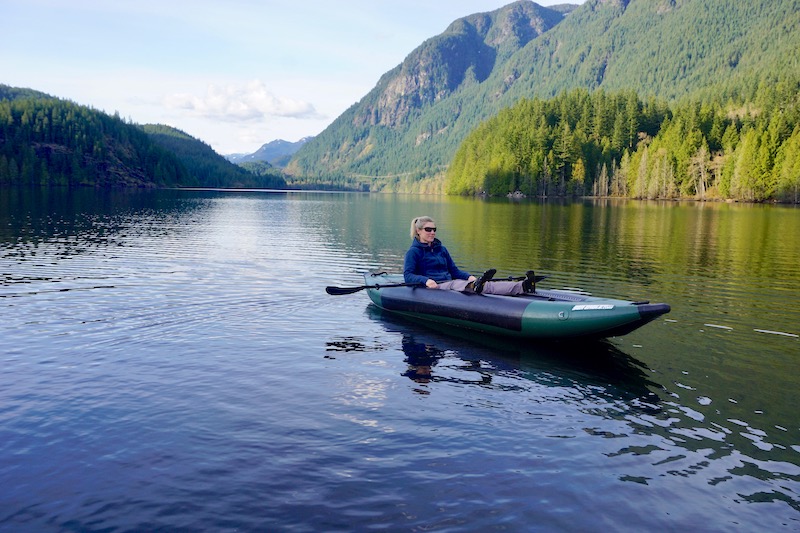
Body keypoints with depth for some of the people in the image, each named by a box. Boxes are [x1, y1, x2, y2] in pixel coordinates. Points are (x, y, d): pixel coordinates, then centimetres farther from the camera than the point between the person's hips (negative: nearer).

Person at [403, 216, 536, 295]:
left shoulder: (441, 249, 25)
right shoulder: (413, 252, 3)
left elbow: (454, 271, 25)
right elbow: (408, 276, -9)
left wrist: (469, 276, 3)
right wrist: (426, 280, -29)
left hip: (449, 284, 6)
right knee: (455, 284, -41)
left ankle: (522, 287, -40)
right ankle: (475, 286, -76)